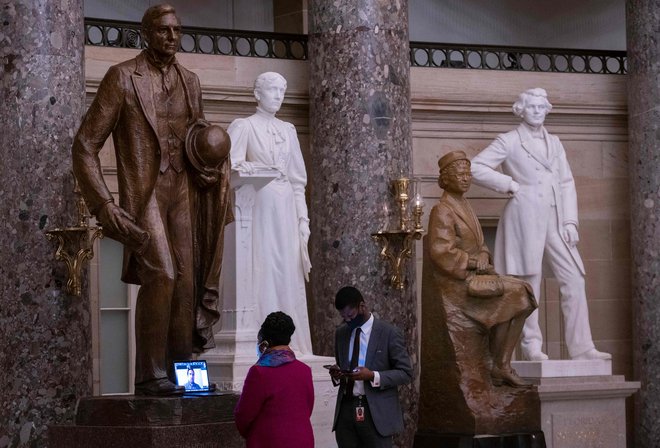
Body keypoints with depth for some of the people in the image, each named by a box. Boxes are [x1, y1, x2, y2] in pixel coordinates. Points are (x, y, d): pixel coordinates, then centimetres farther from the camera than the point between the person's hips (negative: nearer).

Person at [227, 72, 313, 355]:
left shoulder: (288, 130, 18)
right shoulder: (244, 127, 3)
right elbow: (231, 166, -9)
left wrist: (302, 218, 11)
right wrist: (252, 169, -27)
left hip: (287, 208, 5)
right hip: (260, 207, -5)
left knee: (290, 276, 1)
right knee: (263, 273, -10)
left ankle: (291, 345, 2)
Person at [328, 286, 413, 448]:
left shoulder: (389, 333, -4)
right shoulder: (340, 333, 13)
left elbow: (406, 373, -5)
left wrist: (373, 376, -20)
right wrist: (336, 373, -2)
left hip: (376, 412, -5)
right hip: (346, 410, 5)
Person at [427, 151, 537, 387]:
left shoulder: (465, 207, 19)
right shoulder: (441, 211, -9)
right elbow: (442, 252, -19)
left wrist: (483, 257, -1)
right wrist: (473, 263, -15)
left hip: (475, 276, 9)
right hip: (455, 282, -9)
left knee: (522, 294, -8)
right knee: (507, 296, -21)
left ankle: (504, 365, -10)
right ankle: (497, 366, -10)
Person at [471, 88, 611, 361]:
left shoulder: (554, 143, 18)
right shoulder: (509, 142, 3)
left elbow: (567, 183, 15)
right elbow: (475, 167, -3)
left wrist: (570, 221, 4)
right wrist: (510, 184, -7)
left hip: (554, 219, 5)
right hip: (525, 216, -5)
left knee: (574, 279, -5)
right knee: (529, 282, -5)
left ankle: (581, 348, -5)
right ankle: (532, 347, 0)